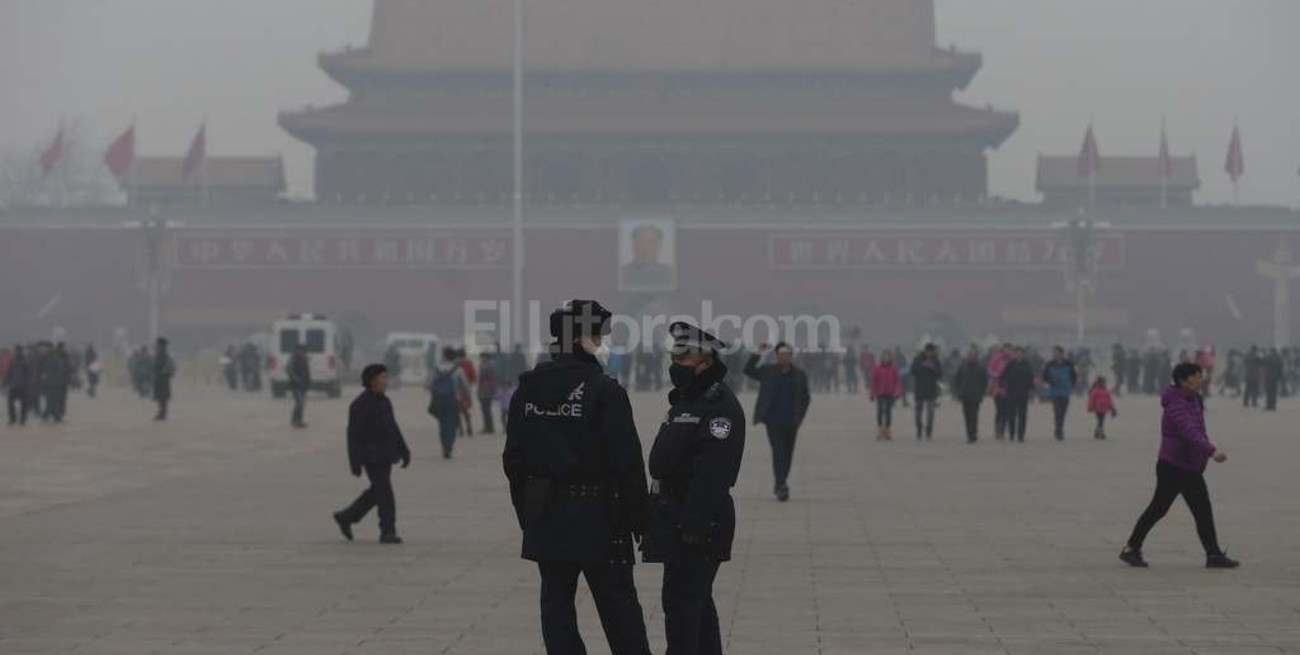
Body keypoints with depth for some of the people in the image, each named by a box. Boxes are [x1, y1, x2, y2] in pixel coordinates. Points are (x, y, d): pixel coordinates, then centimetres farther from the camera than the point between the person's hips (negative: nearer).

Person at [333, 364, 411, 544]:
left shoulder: (384, 401, 12)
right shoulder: (360, 404, -14)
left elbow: (393, 429, 18)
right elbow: (354, 435, -15)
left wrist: (404, 451, 14)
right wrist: (355, 463, -18)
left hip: (385, 455, 9)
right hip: (372, 456, -9)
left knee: (377, 492, 14)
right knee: (384, 493, -9)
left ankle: (346, 517, 27)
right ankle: (387, 531, -3)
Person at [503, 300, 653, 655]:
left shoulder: (527, 389, 4)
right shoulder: (604, 390, -13)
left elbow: (513, 458, 8)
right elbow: (626, 461, -13)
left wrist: (526, 512, 16)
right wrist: (637, 517, -4)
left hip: (544, 516, 5)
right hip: (597, 516, -5)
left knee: (556, 604, 9)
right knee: (619, 608, 3)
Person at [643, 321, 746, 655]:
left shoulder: (721, 406, -16)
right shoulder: (685, 401, 17)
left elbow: (712, 473, -23)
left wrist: (695, 524, -27)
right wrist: (657, 515, 19)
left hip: (699, 520, -10)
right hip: (675, 516, 10)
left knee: (682, 600, -10)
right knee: (696, 601, 16)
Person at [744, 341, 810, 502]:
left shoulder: (800, 374, 6)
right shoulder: (767, 371, 3)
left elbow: (806, 397, 11)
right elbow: (748, 371, -6)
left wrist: (799, 416, 3)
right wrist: (758, 355, -15)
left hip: (791, 421, 3)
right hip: (773, 420, -3)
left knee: (787, 453, 9)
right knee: (778, 451, -11)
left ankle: (780, 484, 25)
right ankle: (781, 486, -14)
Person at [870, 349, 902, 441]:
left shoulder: (894, 369, 0)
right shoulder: (877, 369, -1)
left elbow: (898, 381, 2)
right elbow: (874, 382, 2)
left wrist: (898, 391, -10)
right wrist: (873, 394, 2)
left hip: (890, 394, 1)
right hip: (880, 394, -1)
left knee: (888, 412, 6)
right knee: (880, 411, -7)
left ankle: (887, 432, 13)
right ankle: (879, 432, -2)